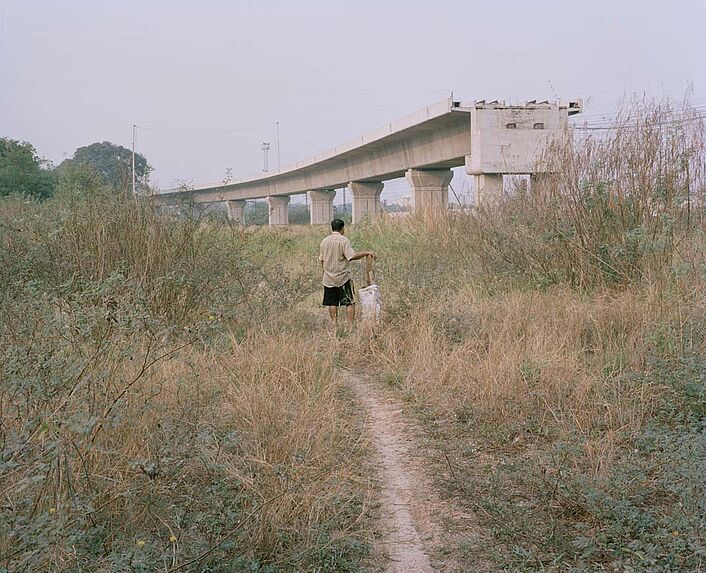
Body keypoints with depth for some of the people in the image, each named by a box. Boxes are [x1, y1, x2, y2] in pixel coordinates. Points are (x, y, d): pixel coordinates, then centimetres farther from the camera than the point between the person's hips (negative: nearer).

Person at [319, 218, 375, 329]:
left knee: (332, 303, 10)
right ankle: (351, 325, -5)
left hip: (328, 279, 5)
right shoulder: (343, 240, -11)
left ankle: (334, 324, 11)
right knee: (350, 302, 0)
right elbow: (352, 256, -20)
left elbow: (321, 259, 13)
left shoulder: (324, 241, 7)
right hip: (343, 278, -5)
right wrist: (366, 253, -12)